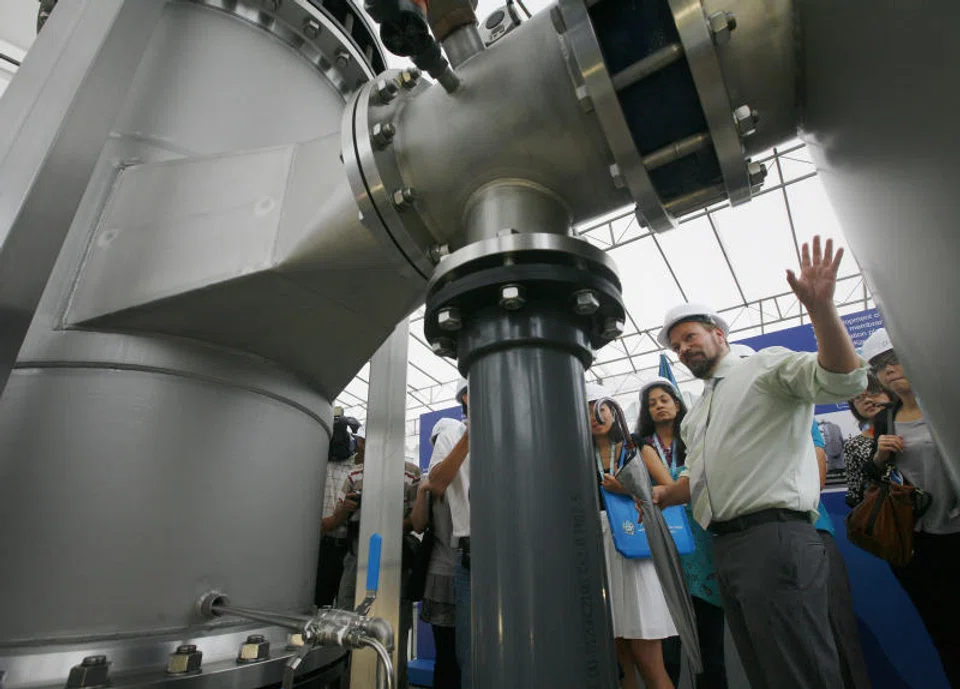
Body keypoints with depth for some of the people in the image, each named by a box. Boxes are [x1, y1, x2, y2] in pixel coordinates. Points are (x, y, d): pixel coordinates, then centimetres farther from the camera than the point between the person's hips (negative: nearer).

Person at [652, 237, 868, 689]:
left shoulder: (766, 365, 3)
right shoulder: (695, 416, 23)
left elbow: (844, 381, -15)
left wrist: (821, 308, -27)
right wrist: (665, 495, 10)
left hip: (776, 537, -8)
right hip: (725, 547, 8)